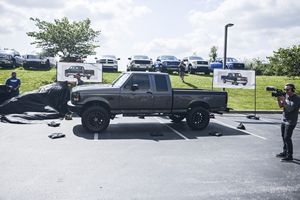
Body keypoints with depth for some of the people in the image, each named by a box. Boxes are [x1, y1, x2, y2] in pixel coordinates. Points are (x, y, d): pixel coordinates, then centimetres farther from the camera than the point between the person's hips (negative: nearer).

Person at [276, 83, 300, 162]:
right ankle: (285, 152, 29)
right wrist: (278, 99, -10)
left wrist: (283, 100, -26)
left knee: (287, 138, -9)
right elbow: (281, 106, 7)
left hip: (290, 122, -7)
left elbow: (290, 109, -23)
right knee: (284, 137, 15)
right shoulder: (286, 96, 6)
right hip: (284, 120, 7)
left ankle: (289, 156, -1)